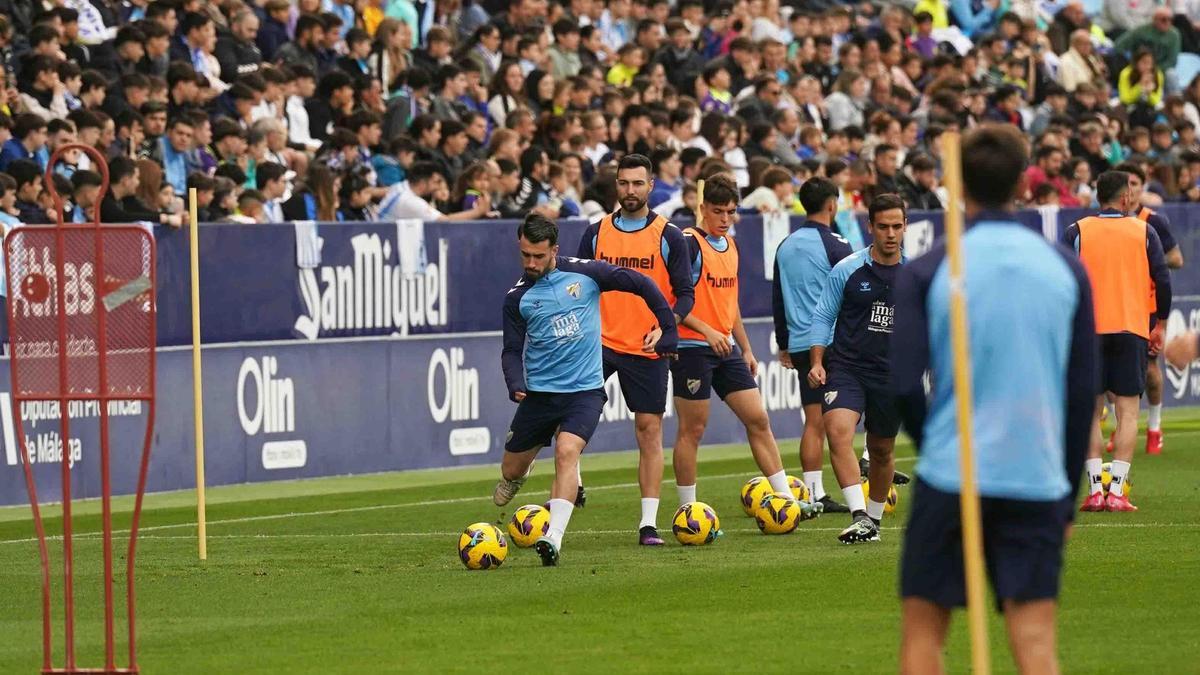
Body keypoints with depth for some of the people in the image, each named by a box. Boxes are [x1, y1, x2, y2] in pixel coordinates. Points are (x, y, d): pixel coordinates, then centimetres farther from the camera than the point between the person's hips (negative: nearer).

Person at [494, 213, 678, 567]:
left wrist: (667, 327, 3)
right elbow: (512, 350, 5)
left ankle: (553, 538, -34)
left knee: (567, 451, -28)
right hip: (539, 392, 3)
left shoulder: (585, 273, -5)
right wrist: (516, 384, -15)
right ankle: (518, 473, 49)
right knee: (511, 472, 9)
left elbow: (642, 284, 3)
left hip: (584, 389, -3)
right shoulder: (518, 297, 1)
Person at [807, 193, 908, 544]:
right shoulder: (846, 270, -3)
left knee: (881, 449, 12)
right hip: (846, 367, -2)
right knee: (838, 430, -25)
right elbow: (823, 316, 3)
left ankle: (874, 519, 32)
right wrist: (817, 363, -6)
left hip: (892, 375, 2)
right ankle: (859, 517, -31)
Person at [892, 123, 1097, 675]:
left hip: (951, 475, -2)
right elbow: (1084, 392, 6)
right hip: (1039, 480, 2)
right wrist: (1069, 495, 14)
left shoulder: (925, 272, -3)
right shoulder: (1067, 271, 4)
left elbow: (903, 383, -7)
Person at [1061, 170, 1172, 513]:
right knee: (1127, 410, 1)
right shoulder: (1143, 232, 3)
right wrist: (1160, 324, 13)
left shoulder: (1076, 232, 1)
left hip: (1087, 330, 0)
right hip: (1132, 330, 0)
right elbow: (1162, 279, 2)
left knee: (1090, 411, 7)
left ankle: (1095, 490, -2)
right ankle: (1117, 492, -8)